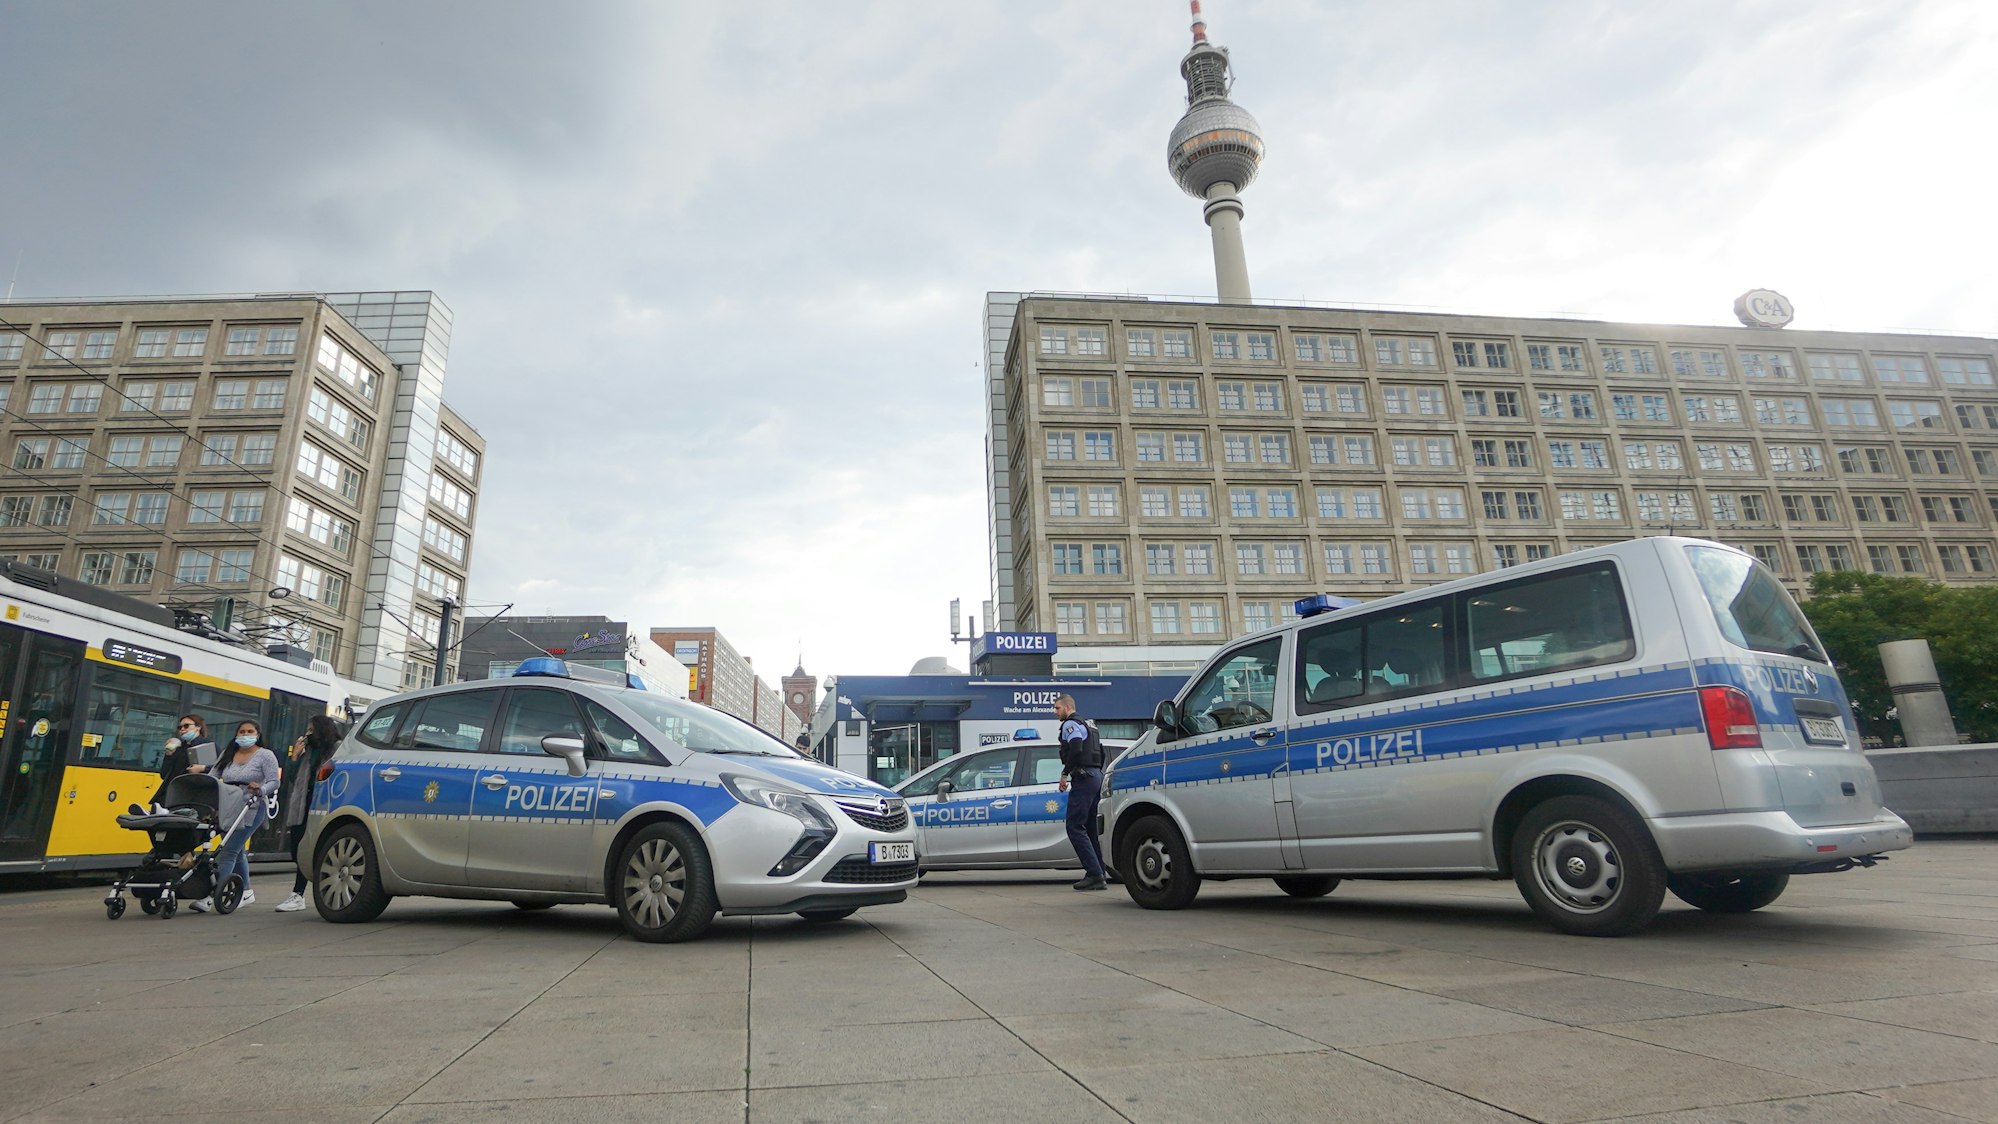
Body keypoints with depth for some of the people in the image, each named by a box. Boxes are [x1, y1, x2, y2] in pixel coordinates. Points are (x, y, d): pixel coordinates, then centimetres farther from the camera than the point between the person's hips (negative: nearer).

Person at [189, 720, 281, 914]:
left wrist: (260, 790, -26)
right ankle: (245, 892, 28)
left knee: (229, 852, -12)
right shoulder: (228, 754, 13)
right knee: (237, 852, 15)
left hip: (249, 811, -6)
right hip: (227, 810, 6)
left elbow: (274, 782, -8)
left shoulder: (265, 755, -4)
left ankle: (210, 898, -14)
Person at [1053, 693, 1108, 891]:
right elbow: (1100, 752, 26)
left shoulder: (1071, 724, -6)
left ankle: (1094, 875, -16)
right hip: (1096, 777, 10)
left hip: (1083, 778, -10)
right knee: (1089, 828, 13)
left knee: (1075, 827, -11)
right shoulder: (1088, 724, 25)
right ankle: (1099, 873, 11)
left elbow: (1075, 750, -22)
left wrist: (1065, 774, -15)